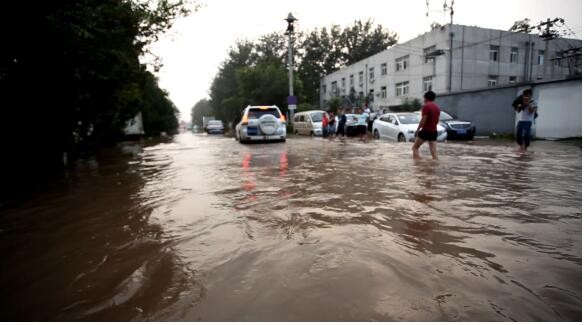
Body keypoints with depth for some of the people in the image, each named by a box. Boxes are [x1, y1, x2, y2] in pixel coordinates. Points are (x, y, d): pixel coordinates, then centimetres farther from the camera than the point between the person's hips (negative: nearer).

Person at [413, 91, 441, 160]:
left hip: (426, 130, -7)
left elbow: (423, 120, -16)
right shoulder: (437, 107, 13)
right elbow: (437, 120, 19)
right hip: (434, 131, 7)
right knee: (434, 151, 5)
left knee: (415, 147, 3)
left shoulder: (426, 106, -11)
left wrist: (417, 130, -10)